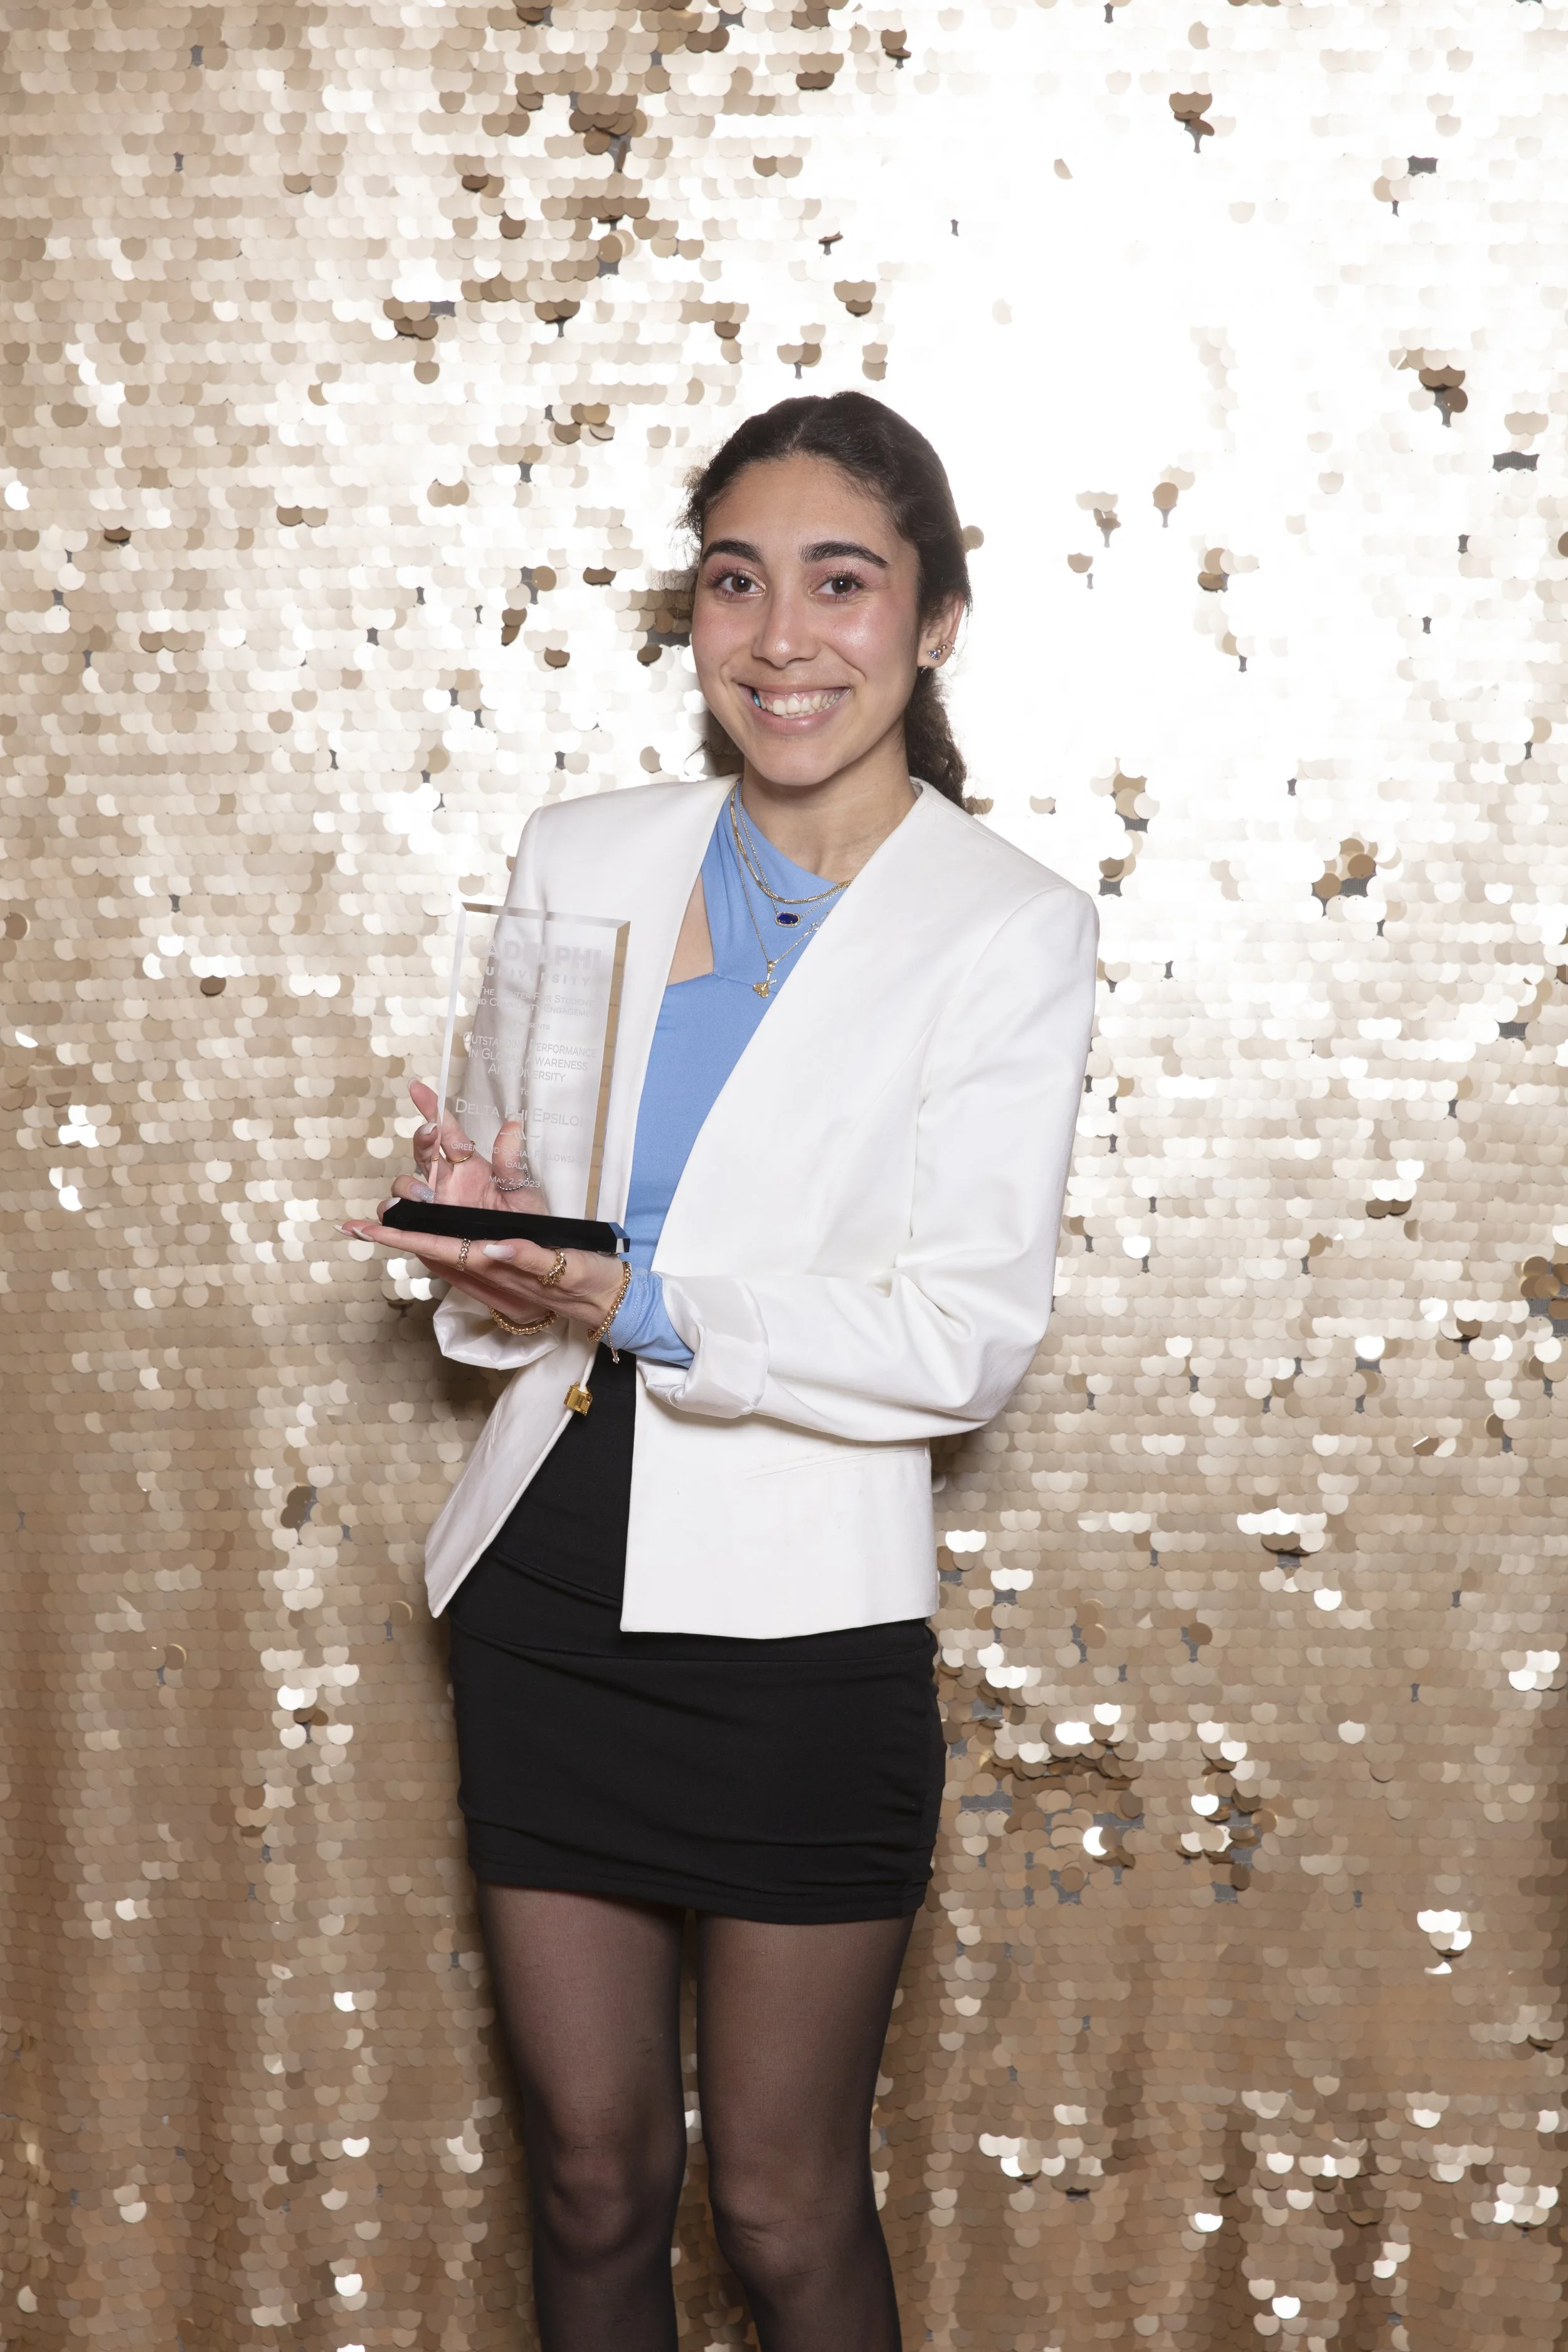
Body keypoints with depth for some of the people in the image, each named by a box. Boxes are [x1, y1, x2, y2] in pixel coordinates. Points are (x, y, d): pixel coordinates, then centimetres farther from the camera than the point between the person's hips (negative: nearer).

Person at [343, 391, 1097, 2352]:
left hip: (800, 1616, -4)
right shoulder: (580, 859, 6)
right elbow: (503, 1201, 12)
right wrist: (491, 1255, -13)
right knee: (594, 2186, 13)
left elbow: (970, 1337, -12)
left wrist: (639, 1303, -23)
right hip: (553, 1581, 4)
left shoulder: (1008, 931, -7)